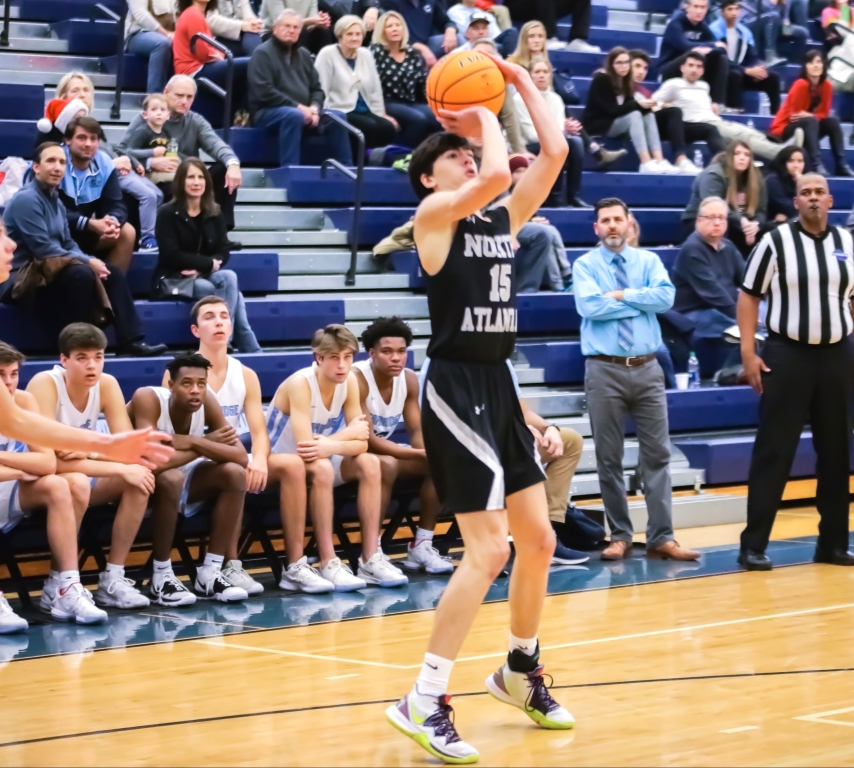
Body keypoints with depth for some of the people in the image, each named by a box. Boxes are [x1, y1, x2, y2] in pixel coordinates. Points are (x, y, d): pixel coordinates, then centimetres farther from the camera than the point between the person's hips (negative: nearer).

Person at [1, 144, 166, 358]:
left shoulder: (55, 200, 14)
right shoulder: (26, 200, -16)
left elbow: (68, 244, 16)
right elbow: (43, 249, -23)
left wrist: (89, 262, -6)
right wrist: (87, 262, -18)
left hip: (51, 270, 10)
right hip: (23, 279, -10)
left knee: (114, 274, 3)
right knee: (81, 273, -33)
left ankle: (131, 340, -4)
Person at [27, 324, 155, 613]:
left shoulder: (107, 384, -8)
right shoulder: (44, 385, -25)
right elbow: (49, 461, -32)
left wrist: (89, 453, -31)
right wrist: (120, 469, -32)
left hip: (80, 477, 6)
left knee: (138, 478, -17)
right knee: (77, 483, -36)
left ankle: (112, 579, -12)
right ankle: (57, 585, -24)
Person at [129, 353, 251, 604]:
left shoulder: (206, 401, -15)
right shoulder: (147, 398, -30)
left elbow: (241, 457, -20)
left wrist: (194, 442, -32)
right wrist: (206, 444, -27)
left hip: (181, 479, 6)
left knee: (235, 473, -16)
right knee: (169, 477, -36)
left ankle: (210, 572, -10)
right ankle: (161, 576, -21)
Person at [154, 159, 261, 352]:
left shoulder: (215, 213, 10)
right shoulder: (168, 213, -5)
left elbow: (223, 252, 3)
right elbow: (171, 256, -14)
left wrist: (201, 269, -17)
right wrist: (209, 263, -15)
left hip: (205, 276, 4)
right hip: (175, 279, -4)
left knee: (229, 278, -32)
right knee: (228, 281, -28)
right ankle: (252, 351, -28)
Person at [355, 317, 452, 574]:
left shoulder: (409, 379, -3)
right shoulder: (357, 379, -25)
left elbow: (417, 431, 0)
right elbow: (366, 439, -28)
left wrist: (429, 452, -24)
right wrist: (418, 454, -34)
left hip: (384, 451, 8)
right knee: (386, 464, -36)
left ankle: (421, 546, -4)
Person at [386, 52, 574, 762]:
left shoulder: (504, 217, 14)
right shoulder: (434, 215, -6)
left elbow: (555, 153, 6)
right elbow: (497, 174, -23)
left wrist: (521, 82, 10)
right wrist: (485, 118, -6)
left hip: (498, 385, 8)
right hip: (455, 386, -8)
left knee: (539, 539, 13)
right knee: (490, 548, -13)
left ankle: (522, 670, 33)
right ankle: (425, 703, -9)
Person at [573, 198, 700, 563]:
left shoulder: (648, 260, 10)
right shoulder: (585, 265, 3)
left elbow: (666, 297, -8)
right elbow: (589, 306, -15)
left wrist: (623, 294, -9)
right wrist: (642, 301, -8)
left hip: (647, 369, 2)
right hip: (605, 370, -2)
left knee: (657, 454, 0)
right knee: (608, 458, 2)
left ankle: (661, 538, 2)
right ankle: (620, 536, 12)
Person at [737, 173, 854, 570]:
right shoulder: (775, 241, -3)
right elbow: (748, 296, -2)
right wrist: (748, 352, -9)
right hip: (787, 355, -4)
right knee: (773, 451, -4)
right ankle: (753, 545, -1)